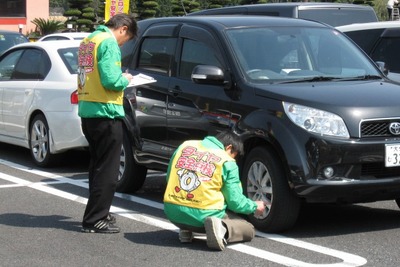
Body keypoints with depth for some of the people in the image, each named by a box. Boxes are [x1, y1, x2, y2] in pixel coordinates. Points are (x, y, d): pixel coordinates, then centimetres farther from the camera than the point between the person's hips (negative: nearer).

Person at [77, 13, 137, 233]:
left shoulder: (88, 40, 15)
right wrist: (125, 79, -1)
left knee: (98, 165, 19)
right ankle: (95, 220, -3)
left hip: (87, 110, 9)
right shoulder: (109, 42, -13)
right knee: (107, 169, -3)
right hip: (105, 112, -9)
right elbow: (110, 80, -21)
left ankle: (98, 212, 27)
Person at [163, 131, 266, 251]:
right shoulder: (227, 162, -3)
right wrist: (255, 206, 18)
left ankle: (185, 229, 11)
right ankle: (222, 229, -16)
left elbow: (169, 178, 19)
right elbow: (235, 202, -1)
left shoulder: (186, 145, 10)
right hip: (203, 216, -5)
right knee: (249, 230, 13)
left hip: (173, 213, 5)